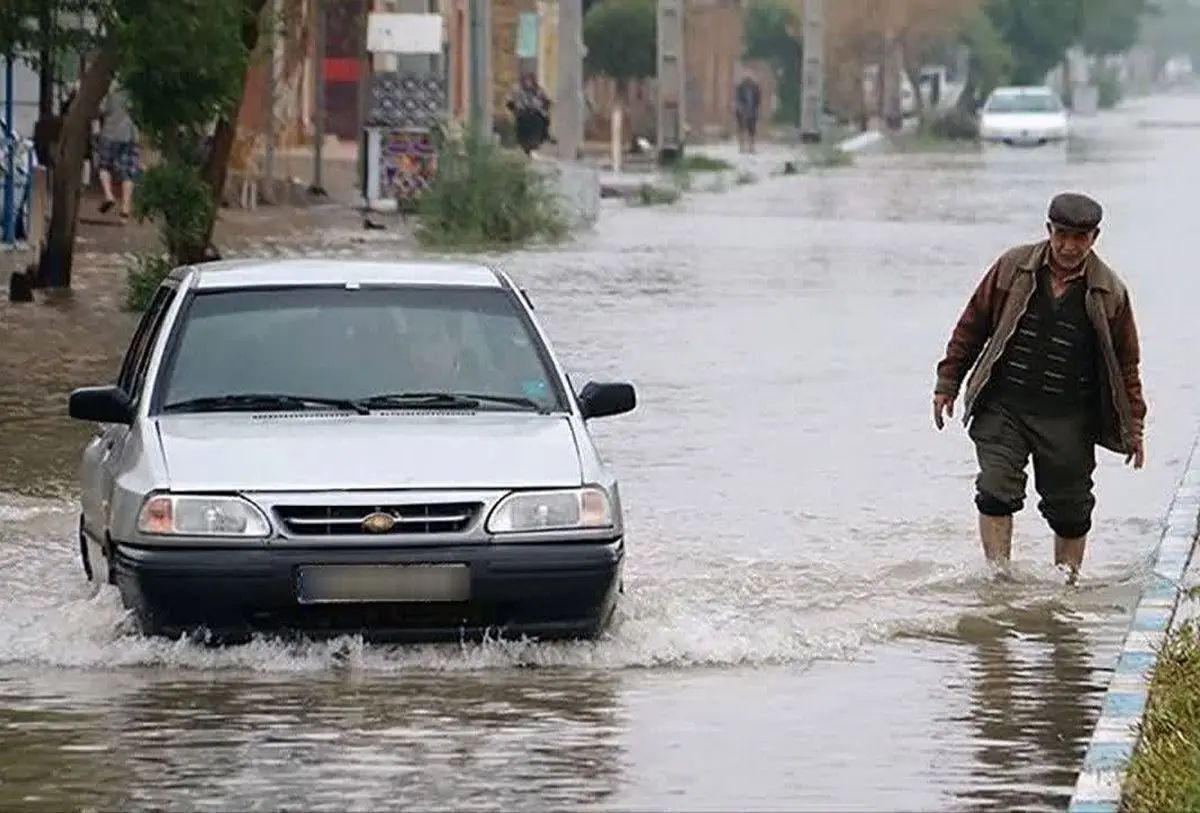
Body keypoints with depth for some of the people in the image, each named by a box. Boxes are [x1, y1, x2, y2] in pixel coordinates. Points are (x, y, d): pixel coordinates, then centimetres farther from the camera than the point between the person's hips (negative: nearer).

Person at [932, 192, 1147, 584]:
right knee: (996, 493, -12)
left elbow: (1126, 364, 7)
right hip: (1002, 408, 0)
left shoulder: (1110, 293, 0)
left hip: (1068, 420, 0)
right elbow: (972, 326, 8)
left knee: (1070, 510, 6)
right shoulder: (1012, 268, 0)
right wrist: (948, 382, 8)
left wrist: (1133, 427, 5)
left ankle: (1067, 581, 21)